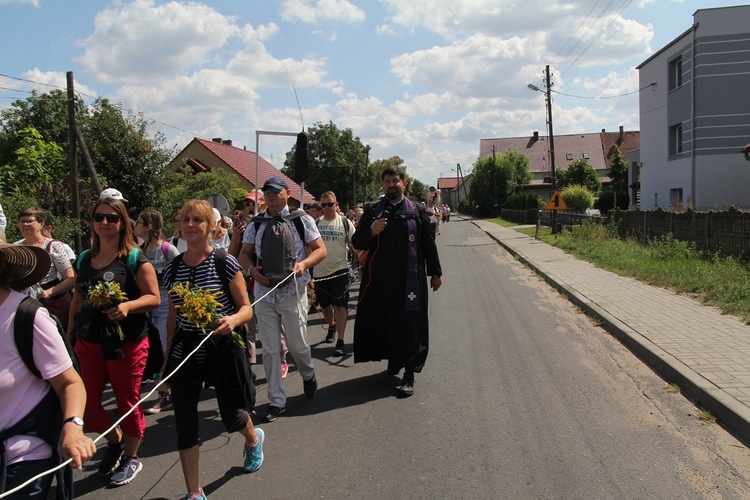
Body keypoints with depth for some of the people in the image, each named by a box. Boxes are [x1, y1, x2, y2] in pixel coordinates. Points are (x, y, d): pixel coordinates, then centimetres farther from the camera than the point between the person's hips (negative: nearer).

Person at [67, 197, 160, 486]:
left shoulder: (134, 258, -7)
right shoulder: (84, 260, 10)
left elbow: (153, 298, -10)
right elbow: (78, 299, 18)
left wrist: (127, 306, -27)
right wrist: (70, 333, 19)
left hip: (126, 343, -5)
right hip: (88, 343, 5)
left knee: (127, 402, 7)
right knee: (86, 404, 8)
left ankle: (131, 457, 29)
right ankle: (115, 441, 37)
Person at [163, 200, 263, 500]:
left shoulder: (225, 262, -10)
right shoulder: (173, 268, 3)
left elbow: (246, 308, -9)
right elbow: (173, 316, 12)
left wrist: (233, 320, -31)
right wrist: (167, 356, 13)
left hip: (222, 348, -3)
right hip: (185, 351, 4)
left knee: (230, 416, 10)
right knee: (184, 423, 0)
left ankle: (253, 439, 48)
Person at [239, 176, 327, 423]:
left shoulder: (301, 219, 0)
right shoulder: (255, 224, 8)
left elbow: (321, 249, 0)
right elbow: (244, 254, 13)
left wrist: (304, 263, -19)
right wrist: (252, 269, -9)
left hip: (292, 291, -2)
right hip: (264, 292, 3)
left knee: (297, 344, 5)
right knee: (270, 349, 5)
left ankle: (308, 375, 40)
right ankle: (277, 400, 18)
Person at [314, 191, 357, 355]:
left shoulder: (345, 222, 0)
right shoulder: (316, 224, 6)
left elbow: (355, 244, 2)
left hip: (340, 269, -3)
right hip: (320, 272, 3)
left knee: (340, 305, -7)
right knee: (324, 305, 16)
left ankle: (340, 341, -3)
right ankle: (331, 326, 45)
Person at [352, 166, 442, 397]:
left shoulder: (417, 212, 4)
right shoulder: (372, 211, 7)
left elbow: (429, 244, 7)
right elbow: (357, 242, 5)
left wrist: (435, 273, 8)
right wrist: (371, 232, -14)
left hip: (409, 278, -2)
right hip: (379, 278, 2)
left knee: (409, 324, -1)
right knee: (383, 321, 8)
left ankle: (409, 374, 8)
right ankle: (393, 360, 30)